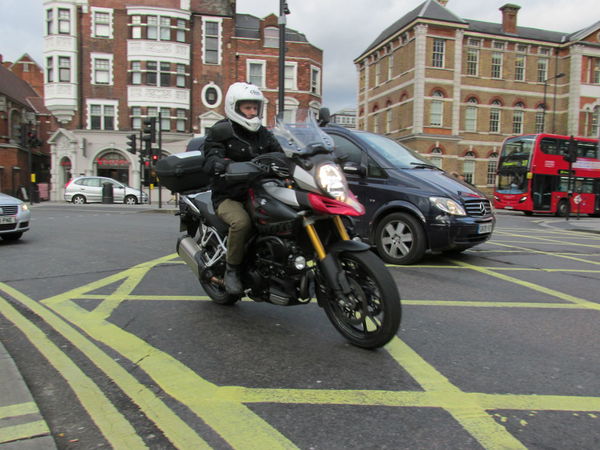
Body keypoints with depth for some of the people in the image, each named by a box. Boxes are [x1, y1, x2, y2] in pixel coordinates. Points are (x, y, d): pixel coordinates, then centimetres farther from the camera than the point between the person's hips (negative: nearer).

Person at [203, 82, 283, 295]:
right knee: (242, 222, -36)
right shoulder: (219, 132, 1)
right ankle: (232, 269, -15)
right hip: (228, 197, -5)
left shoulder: (262, 134, 18)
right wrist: (222, 164, -39)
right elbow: (211, 159, -15)